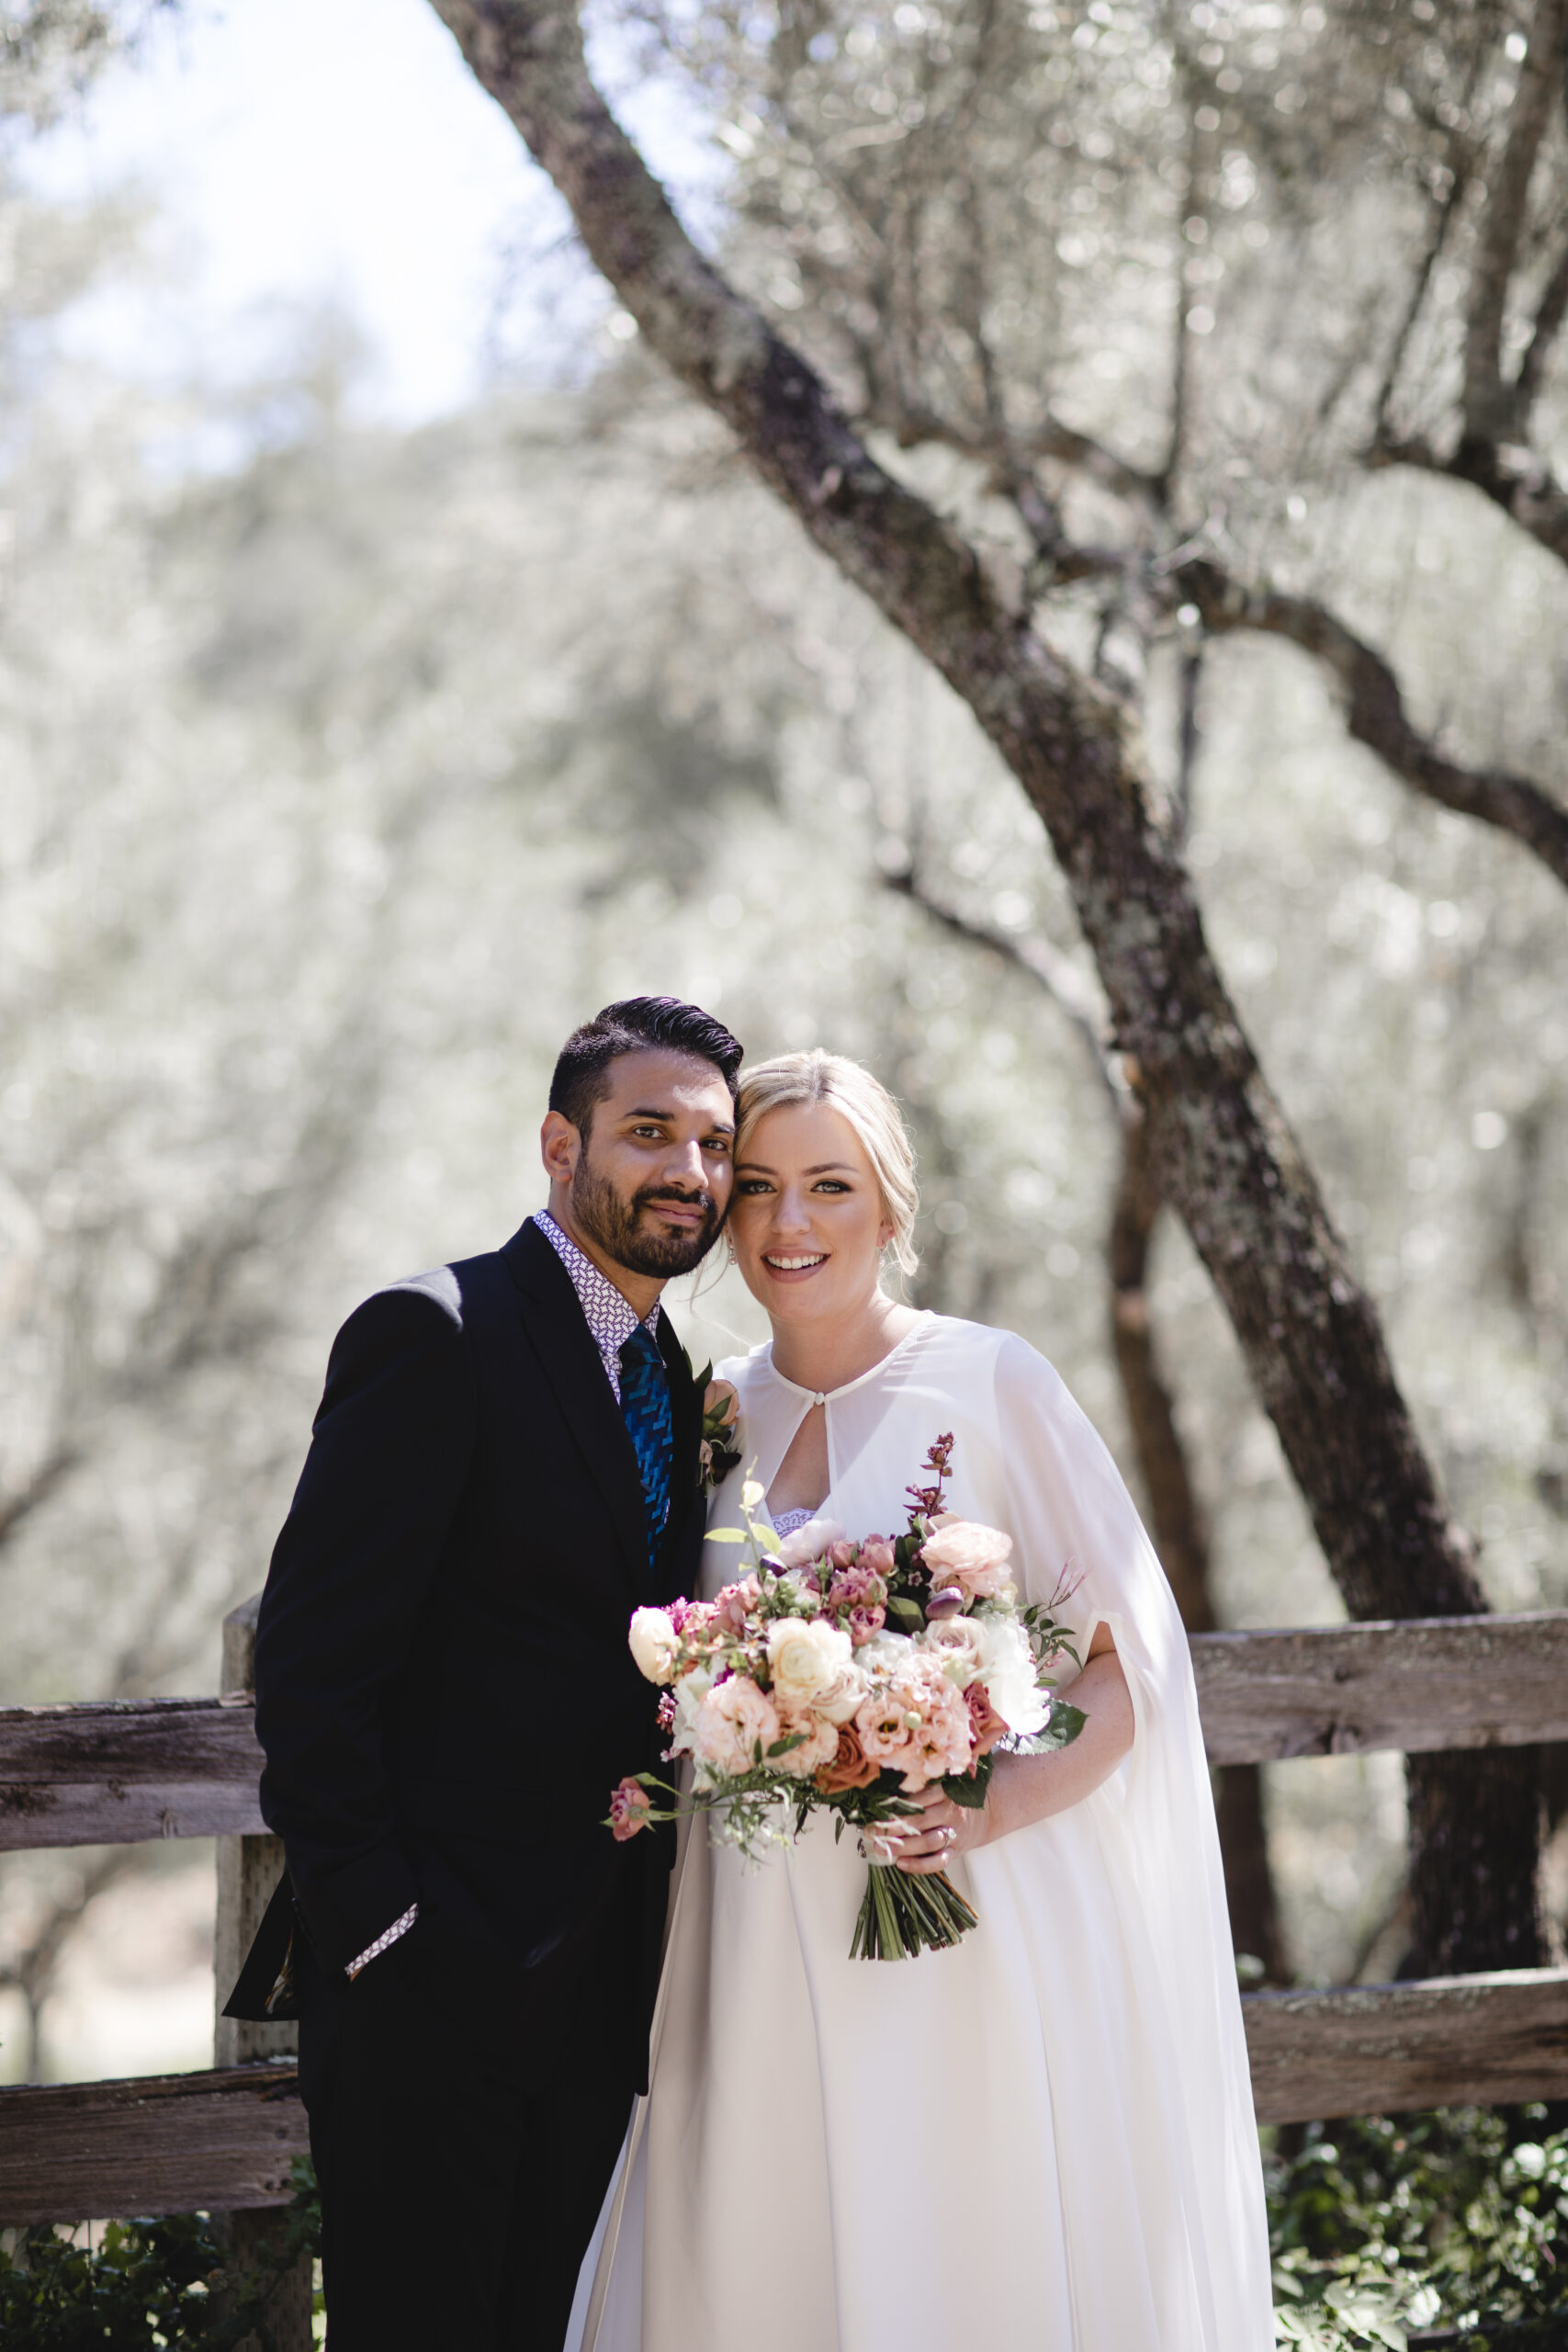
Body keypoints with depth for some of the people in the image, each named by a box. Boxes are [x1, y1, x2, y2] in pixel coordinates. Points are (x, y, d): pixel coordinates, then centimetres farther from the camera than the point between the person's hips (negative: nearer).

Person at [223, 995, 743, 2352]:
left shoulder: (668, 1379, 15)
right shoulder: (436, 1337, -11)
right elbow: (310, 1663, -15)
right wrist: (375, 1924, -18)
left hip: (593, 1987, 8)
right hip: (430, 1984, -8)